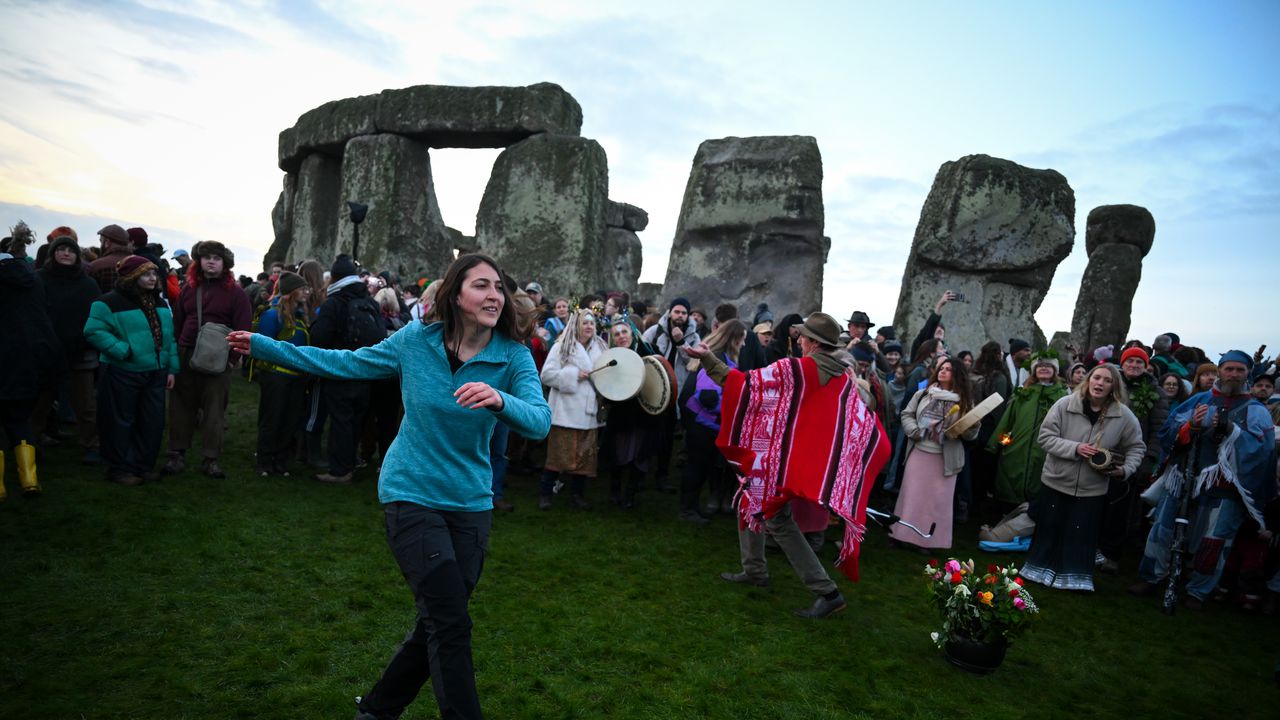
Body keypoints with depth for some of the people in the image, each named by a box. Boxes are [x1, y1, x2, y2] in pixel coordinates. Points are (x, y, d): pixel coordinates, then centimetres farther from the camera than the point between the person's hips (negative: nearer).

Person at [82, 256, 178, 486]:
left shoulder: (159, 303, 12)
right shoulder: (110, 302, -10)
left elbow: (168, 337, 15)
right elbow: (94, 332, -17)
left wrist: (171, 368, 11)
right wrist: (122, 350, -24)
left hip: (155, 373, 7)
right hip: (123, 374, -7)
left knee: (153, 422, 11)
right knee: (121, 422, 4)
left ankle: (143, 465, 25)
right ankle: (120, 468, 16)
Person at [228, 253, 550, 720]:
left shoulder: (513, 356, -10)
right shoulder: (417, 339, -8)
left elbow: (540, 420, -25)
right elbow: (348, 363, 4)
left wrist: (499, 399, -46)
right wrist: (264, 347, 6)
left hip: (470, 502, 3)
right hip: (411, 494, -2)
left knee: (436, 625, 14)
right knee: (450, 625, -8)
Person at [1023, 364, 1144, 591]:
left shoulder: (1124, 415, -8)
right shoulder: (1065, 404, -13)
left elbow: (1137, 447, 4)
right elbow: (1046, 437, -12)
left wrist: (1125, 469, -12)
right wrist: (1075, 448, -25)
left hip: (1092, 489, 1)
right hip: (1056, 481, 0)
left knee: (1081, 534, 11)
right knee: (1049, 529, 13)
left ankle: (1075, 577, 26)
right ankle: (1041, 569, 30)